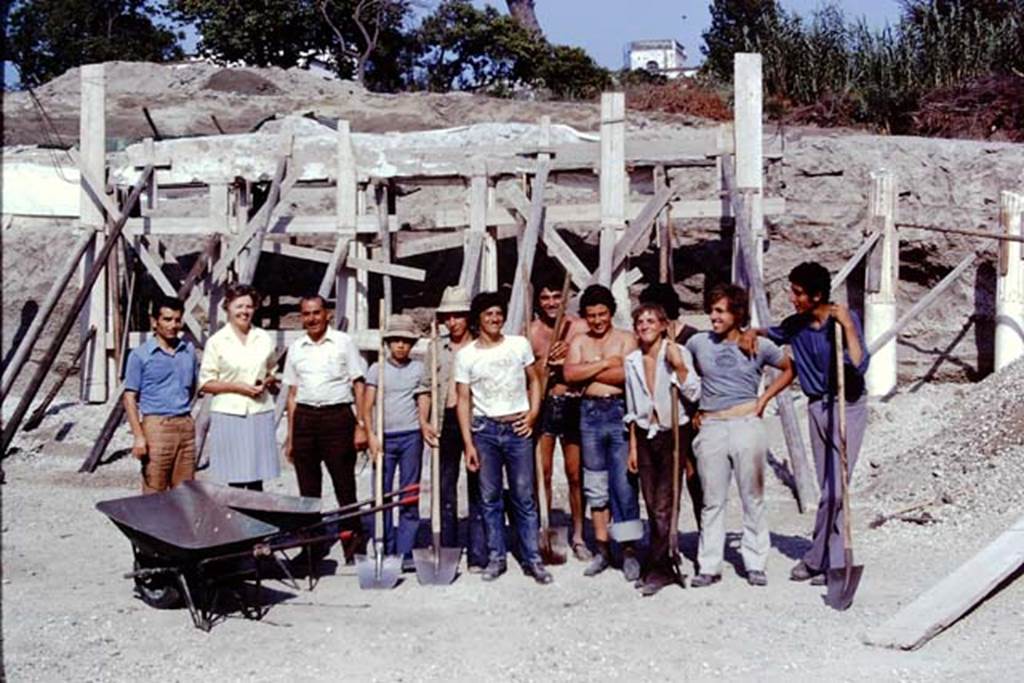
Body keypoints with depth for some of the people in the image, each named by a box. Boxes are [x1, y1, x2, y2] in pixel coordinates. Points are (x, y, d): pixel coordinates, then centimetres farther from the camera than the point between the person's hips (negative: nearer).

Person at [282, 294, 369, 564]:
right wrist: (290, 437, 11)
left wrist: (361, 425, -6)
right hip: (304, 418, 4)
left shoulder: (344, 342, 3)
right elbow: (292, 393, 15)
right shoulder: (296, 348, 13)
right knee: (308, 487, 6)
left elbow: (359, 385, 2)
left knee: (344, 483, -3)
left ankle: (353, 539, 5)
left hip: (338, 415, -4)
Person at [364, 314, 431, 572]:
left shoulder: (418, 369, 9)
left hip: (411, 436, 0)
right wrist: (371, 435, -9)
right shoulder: (377, 369, 6)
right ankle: (384, 551, 10)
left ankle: (405, 552, 6)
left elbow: (423, 401, 6)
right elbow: (367, 406, 3)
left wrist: (423, 422, -14)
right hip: (384, 437, 0)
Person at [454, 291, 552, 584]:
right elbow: (463, 399, 2)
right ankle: (496, 557, 15)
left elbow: (533, 381, 16)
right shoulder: (466, 354, 2)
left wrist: (533, 412, 0)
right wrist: (468, 443, -3)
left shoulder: (519, 344, 6)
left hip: (517, 428, 0)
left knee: (523, 497, 2)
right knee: (490, 497, 5)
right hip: (485, 429, 0)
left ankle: (532, 559, 7)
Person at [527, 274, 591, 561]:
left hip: (572, 405, 0)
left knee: (575, 475, 4)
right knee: (542, 475, 4)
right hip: (542, 405, 1)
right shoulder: (530, 332, 3)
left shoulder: (579, 327, 1)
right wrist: (547, 362, -13)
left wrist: (564, 362, -13)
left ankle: (578, 536, 17)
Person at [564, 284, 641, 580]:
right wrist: (606, 363, -10)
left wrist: (589, 372, -7)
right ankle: (602, 549, 17)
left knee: (623, 483, -7)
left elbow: (628, 374, -14)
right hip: (590, 413, 4)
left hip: (620, 411, -3)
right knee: (596, 485, 9)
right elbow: (570, 373, -6)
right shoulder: (578, 342, 12)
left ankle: (629, 550, 0)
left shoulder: (626, 339, 3)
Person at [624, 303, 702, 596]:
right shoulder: (632, 361, 9)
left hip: (673, 433, -5)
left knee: (664, 507, -6)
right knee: (653, 507, 7)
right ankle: (666, 563, 18)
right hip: (645, 435, 5)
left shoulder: (678, 352, -5)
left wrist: (679, 366, -23)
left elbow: (693, 394, -12)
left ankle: (658, 569, 1)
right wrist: (633, 446, 13)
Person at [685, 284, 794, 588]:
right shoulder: (698, 343, 5)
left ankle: (755, 564, 14)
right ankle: (709, 566, 11)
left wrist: (764, 399, 6)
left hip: (747, 424, -1)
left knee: (753, 498, 4)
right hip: (710, 427, 1)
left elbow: (789, 369, 16)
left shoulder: (759, 346, 2)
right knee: (712, 500, 4)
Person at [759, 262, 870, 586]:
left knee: (835, 489, -7)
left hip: (848, 407, -5)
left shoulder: (845, 319, -14)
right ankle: (834, 561, 17)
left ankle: (816, 559, 5)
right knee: (828, 489, 9)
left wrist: (848, 326, -28)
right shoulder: (796, 325, 1)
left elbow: (859, 366, -25)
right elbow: (771, 334, 23)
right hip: (817, 408, 5)